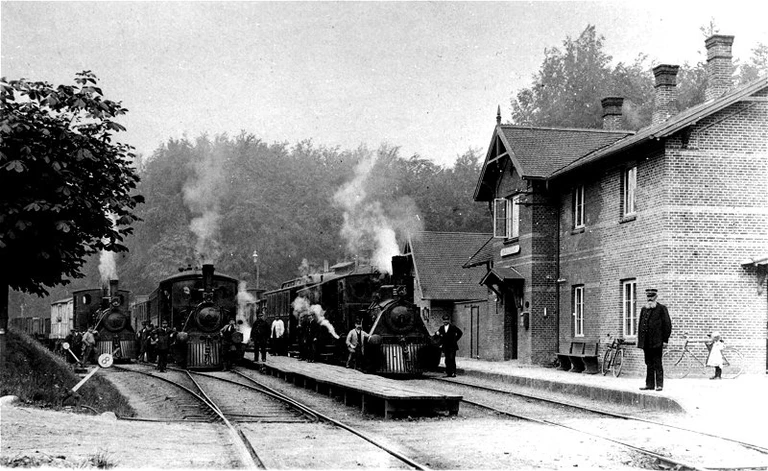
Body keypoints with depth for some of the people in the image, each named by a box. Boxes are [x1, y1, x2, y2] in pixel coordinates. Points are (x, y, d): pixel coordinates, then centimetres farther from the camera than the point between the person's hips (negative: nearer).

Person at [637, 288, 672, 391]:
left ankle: (659, 385, -1)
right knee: (649, 364, 9)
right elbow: (640, 325, 19)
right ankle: (649, 384, 13)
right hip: (646, 343, 6)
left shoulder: (661, 309, -1)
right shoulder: (644, 309, 17)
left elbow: (667, 325, -4)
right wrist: (640, 340, 13)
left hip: (657, 342, -6)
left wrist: (665, 340, -9)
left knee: (657, 364, -4)